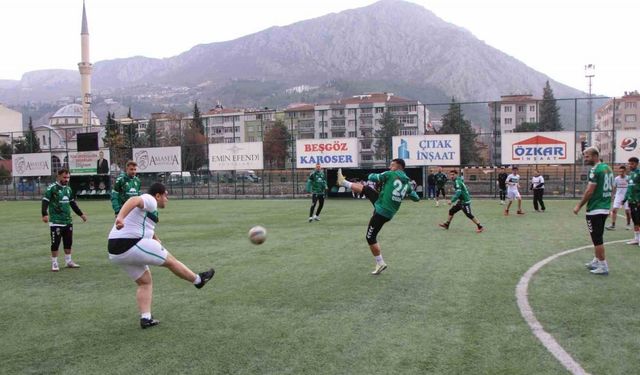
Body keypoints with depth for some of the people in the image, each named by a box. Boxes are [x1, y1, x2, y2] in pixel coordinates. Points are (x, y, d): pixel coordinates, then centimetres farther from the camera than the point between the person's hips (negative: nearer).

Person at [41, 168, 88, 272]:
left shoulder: (68, 189, 13)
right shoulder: (52, 188, -8)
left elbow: (73, 203, 24)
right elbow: (45, 201, -15)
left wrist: (81, 214, 25)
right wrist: (45, 214, -28)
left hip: (68, 221, 7)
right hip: (56, 221, -7)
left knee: (68, 242, 13)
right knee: (55, 243, -2)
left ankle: (69, 261, 24)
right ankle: (54, 263, 8)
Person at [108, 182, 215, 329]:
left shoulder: (146, 207, 26)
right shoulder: (150, 200, -5)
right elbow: (133, 200, -27)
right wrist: (120, 217, -43)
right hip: (131, 246, -10)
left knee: (145, 282, 19)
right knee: (170, 260, 7)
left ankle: (145, 318, 11)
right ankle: (198, 280, 23)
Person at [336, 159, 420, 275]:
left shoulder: (390, 174, -13)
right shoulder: (407, 183, 4)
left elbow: (372, 177, -5)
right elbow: (416, 198, 16)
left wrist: (372, 175, 18)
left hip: (382, 213, -8)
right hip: (388, 211, 8)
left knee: (370, 238, 5)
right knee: (365, 189, 16)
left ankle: (380, 264, 11)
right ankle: (344, 182, 38)